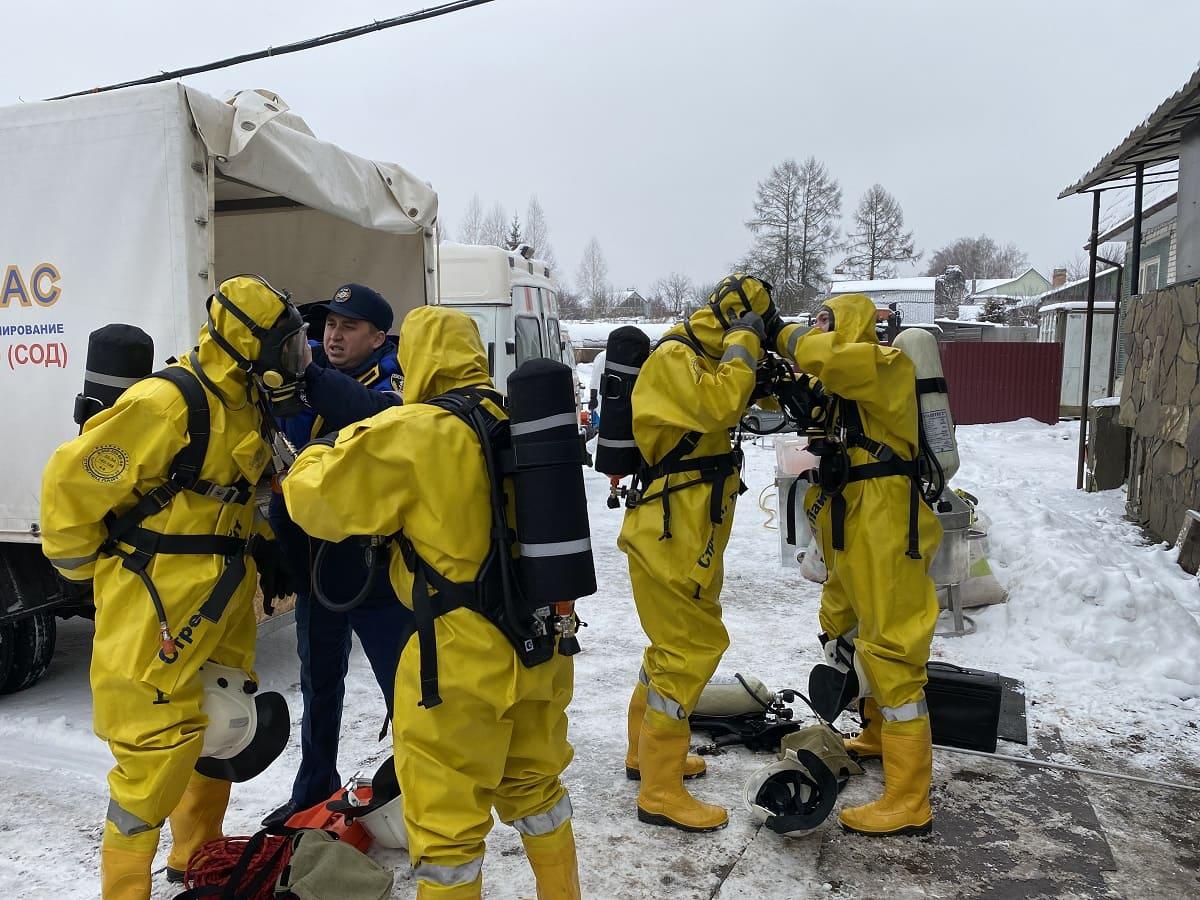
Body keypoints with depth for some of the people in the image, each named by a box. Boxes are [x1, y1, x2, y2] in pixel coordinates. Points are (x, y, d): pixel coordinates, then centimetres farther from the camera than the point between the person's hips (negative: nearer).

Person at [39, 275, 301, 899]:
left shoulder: (246, 407, 8)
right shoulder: (163, 405, -22)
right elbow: (72, 481, -16)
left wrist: (262, 548, 12)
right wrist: (83, 567, -4)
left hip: (223, 608, 9)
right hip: (157, 613, -9)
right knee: (160, 747, -3)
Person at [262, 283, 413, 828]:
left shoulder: (390, 381, -11)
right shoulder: (311, 373, 4)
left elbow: (377, 413, -34)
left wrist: (307, 374, -44)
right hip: (316, 563, 6)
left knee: (403, 687, 4)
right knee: (318, 685, 21)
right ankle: (314, 791, 39)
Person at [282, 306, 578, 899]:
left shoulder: (410, 433, -15)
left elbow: (316, 499, -8)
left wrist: (320, 454, 12)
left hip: (463, 654, -7)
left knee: (446, 817, 10)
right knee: (533, 785, 26)